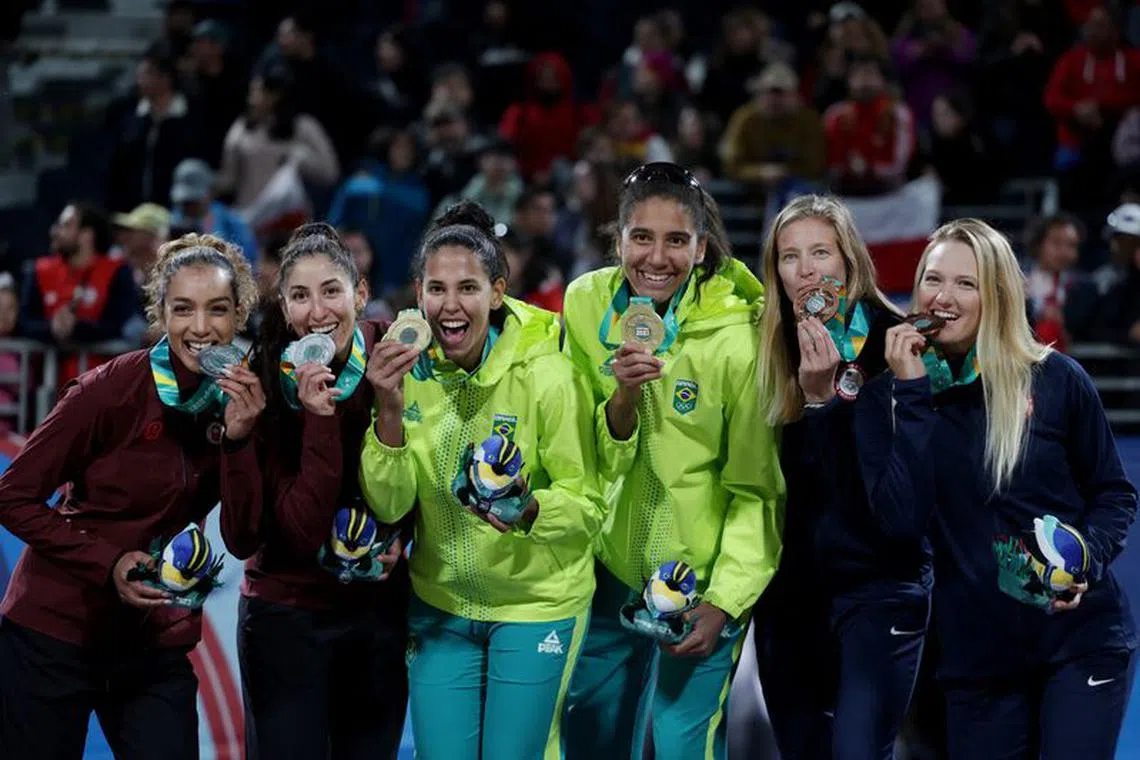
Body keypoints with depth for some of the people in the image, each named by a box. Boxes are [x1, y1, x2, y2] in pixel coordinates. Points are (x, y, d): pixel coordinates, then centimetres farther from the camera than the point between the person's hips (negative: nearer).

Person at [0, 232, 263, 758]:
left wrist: (239, 438, -21)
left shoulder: (243, 401, -2)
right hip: (55, 631, -4)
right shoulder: (112, 388, -15)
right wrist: (109, 563, -20)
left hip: (157, 646, 4)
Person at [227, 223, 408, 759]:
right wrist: (319, 418, -30)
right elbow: (302, 533, -23)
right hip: (288, 618, -3)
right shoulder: (263, 386, -16)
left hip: (380, 612, 3)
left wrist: (400, 534, -9)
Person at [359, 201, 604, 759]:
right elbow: (389, 505, -9)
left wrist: (529, 510, -33)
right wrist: (390, 409, -23)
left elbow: (588, 505, -13)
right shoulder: (409, 369, -7)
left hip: (537, 604, -3)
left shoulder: (546, 375, -19)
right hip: (440, 605, 4)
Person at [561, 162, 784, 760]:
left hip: (700, 575, -4)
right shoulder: (587, 305, -9)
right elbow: (589, 457, -6)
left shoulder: (736, 338, -19)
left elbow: (757, 489, -11)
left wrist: (724, 602, -16)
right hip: (611, 563, 4)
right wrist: (623, 398, -26)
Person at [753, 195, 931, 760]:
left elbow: (893, 470, -15)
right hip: (790, 587, 5)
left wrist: (823, 395, -22)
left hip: (877, 587, -5)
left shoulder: (890, 342, -8)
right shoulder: (770, 349, 5)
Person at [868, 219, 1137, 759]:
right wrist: (912, 395, -16)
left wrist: (1088, 559, -15)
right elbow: (902, 514, -13)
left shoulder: (1056, 380, -4)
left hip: (1081, 641, -2)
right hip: (976, 652, 2)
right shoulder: (899, 394, 1)